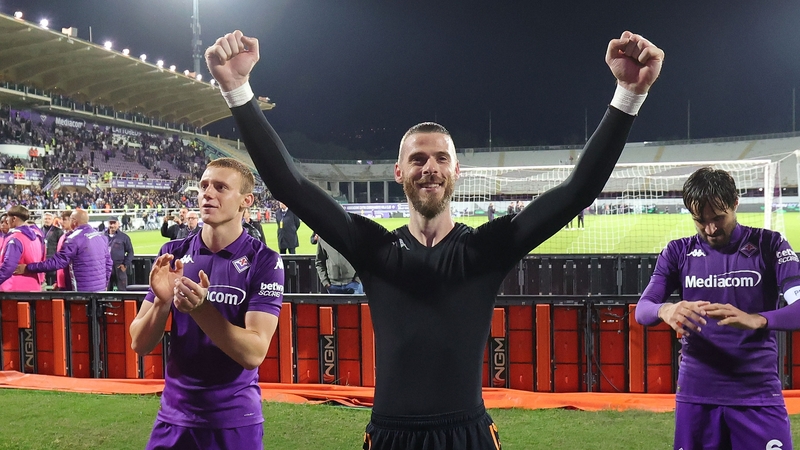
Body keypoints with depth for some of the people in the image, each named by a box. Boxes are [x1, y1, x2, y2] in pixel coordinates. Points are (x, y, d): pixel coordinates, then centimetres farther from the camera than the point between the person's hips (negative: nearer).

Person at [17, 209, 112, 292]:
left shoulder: (74, 238, -13)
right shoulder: (101, 235, 8)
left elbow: (56, 262, -16)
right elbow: (108, 262, 13)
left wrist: (27, 268, -11)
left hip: (83, 291, -7)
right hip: (100, 288, 7)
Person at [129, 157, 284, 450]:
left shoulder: (264, 262, -11)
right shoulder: (174, 254, -1)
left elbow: (253, 353, -18)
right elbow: (140, 345, -1)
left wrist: (200, 307, -28)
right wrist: (163, 301, -19)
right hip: (174, 418, 3)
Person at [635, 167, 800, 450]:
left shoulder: (769, 245, -2)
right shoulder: (678, 252, 4)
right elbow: (642, 309, -4)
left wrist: (756, 319, -35)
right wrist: (665, 310, -28)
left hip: (759, 395, -2)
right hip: (695, 395, 2)